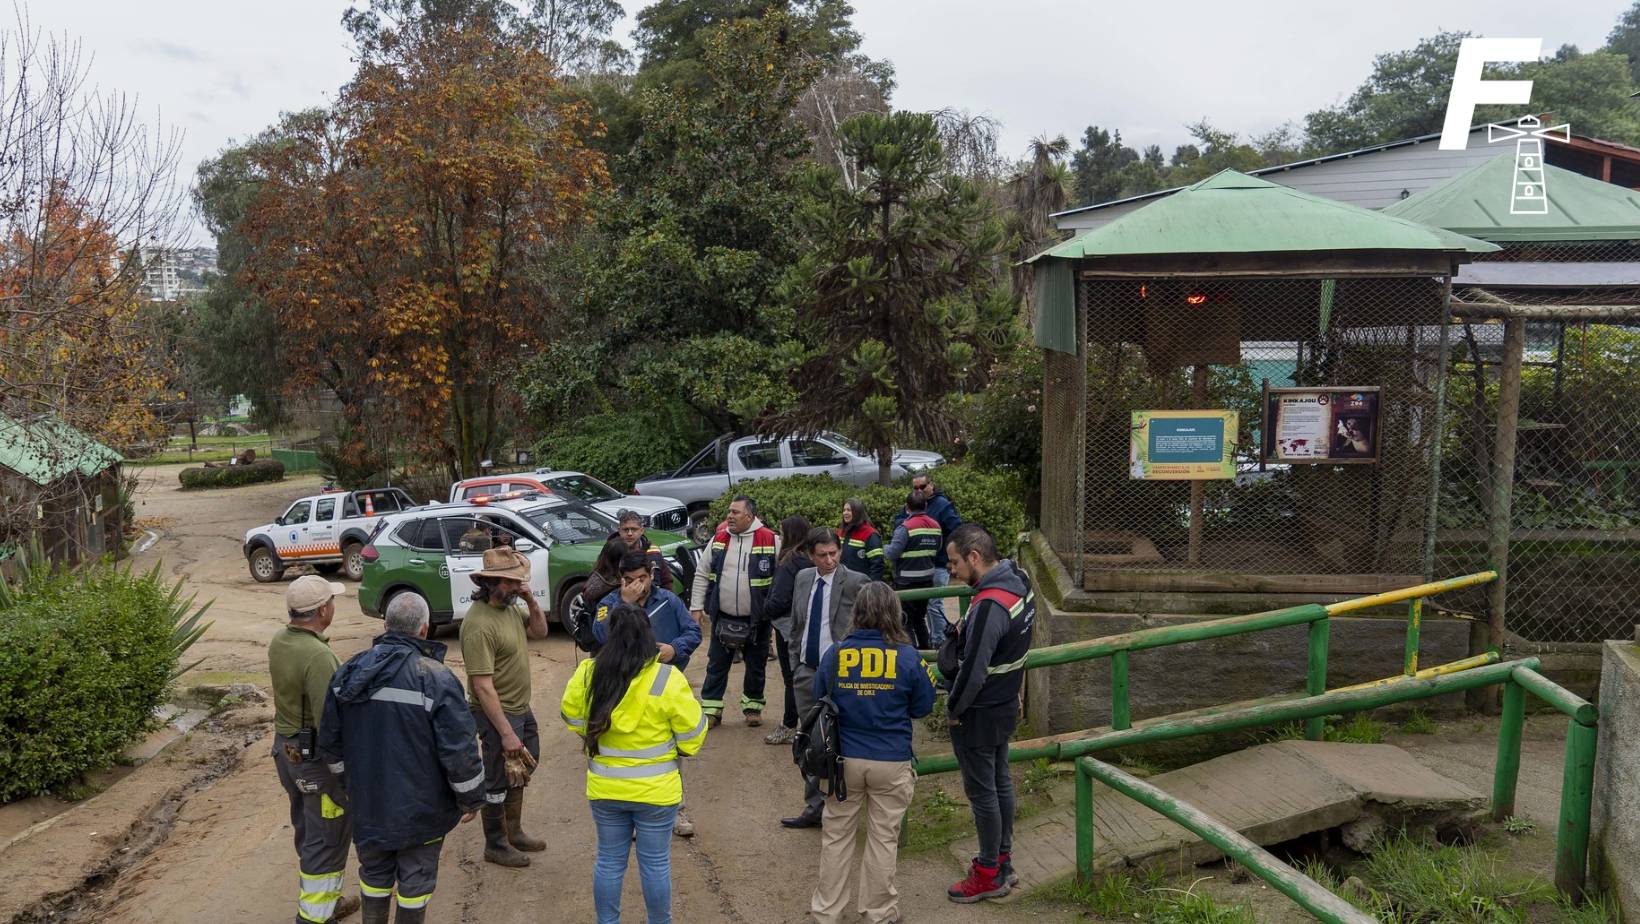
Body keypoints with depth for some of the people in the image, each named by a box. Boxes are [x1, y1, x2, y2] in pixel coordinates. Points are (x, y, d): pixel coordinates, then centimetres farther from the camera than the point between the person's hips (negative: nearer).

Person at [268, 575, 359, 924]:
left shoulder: (278, 642, 1)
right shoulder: (318, 656, -27)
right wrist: (344, 772, -19)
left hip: (286, 748, 9)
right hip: (316, 757, -9)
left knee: (307, 833, 22)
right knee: (327, 840, 4)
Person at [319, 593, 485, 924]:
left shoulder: (348, 673, -2)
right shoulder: (436, 679, -20)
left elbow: (329, 739, 8)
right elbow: (460, 750, -19)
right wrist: (472, 799, -5)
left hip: (367, 803, 5)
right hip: (420, 808, -5)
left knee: (374, 872, 22)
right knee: (415, 878, 11)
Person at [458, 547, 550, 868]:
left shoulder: (510, 606, -1)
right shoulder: (479, 624, -28)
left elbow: (539, 631, 14)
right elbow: (483, 686, -28)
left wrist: (531, 601, -6)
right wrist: (506, 732, -26)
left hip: (521, 708, 9)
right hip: (497, 713, -9)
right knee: (497, 782, 8)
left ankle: (514, 831, 42)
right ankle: (495, 846, 27)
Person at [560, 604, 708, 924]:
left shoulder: (587, 673, -9)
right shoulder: (667, 679, -18)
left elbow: (572, 718, 5)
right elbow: (692, 735, -10)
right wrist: (673, 751, 11)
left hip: (604, 789, 3)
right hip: (655, 790, -3)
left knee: (609, 861, 17)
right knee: (655, 863, 12)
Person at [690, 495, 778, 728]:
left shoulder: (770, 540, -8)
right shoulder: (718, 540, 2)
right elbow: (702, 575, 7)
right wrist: (697, 607, 3)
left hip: (757, 619, -2)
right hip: (722, 618, 2)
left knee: (756, 666, 11)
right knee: (716, 665, 9)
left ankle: (753, 706, 28)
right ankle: (711, 709, 19)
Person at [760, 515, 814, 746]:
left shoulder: (789, 563, -19)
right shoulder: (810, 561, 5)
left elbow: (779, 599, -23)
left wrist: (765, 612, -4)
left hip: (788, 625, -8)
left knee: (791, 677, 0)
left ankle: (789, 728, 8)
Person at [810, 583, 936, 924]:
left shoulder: (835, 654, -9)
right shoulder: (908, 657, -13)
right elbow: (923, 707, -2)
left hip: (845, 759, 1)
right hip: (891, 763, -1)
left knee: (836, 835, 15)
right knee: (884, 837, 14)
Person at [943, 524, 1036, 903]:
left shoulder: (989, 606, -30)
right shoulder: (1018, 581, 0)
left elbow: (973, 670, -28)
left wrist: (953, 709, -12)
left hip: (979, 714, -9)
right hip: (1006, 704, 9)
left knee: (982, 792, 5)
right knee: (1000, 782, 20)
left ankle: (990, 875, 19)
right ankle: (1003, 861, 35)